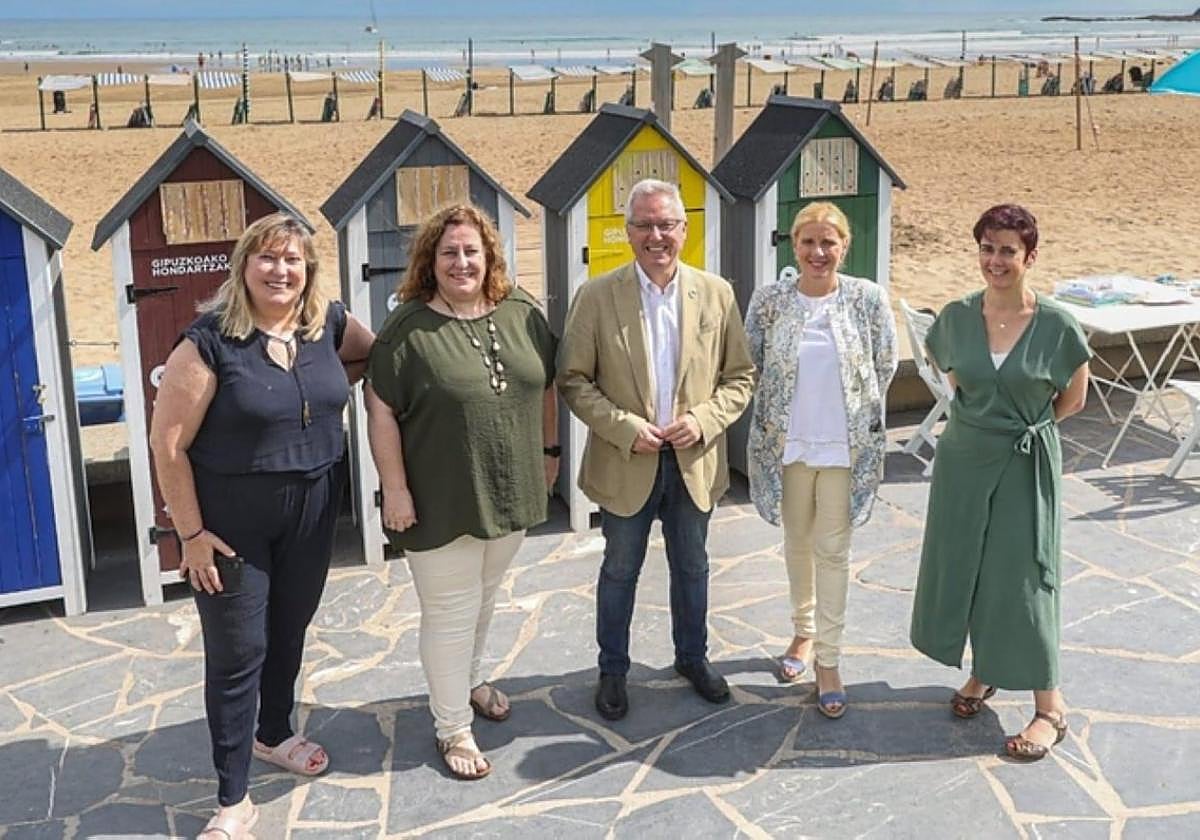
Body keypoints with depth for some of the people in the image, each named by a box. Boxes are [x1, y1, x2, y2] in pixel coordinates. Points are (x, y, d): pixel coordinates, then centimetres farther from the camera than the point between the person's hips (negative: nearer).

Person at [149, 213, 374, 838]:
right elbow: (167, 443, -16)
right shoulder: (210, 341, -18)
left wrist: (324, 390, 3)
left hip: (312, 514, 5)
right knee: (237, 652, 3)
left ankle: (274, 736, 46)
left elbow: (371, 353, 19)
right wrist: (191, 534, -14)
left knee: (290, 630, 21)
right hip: (232, 521, -5)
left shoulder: (329, 325, -4)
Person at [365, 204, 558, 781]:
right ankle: (453, 727, 21)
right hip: (440, 502, -5)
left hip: (509, 494, 5)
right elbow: (381, 413, -13)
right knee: (450, 612, 5)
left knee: (483, 597, 22)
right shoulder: (408, 328, -13)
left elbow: (545, 385, 12)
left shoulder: (522, 314, 1)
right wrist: (395, 490, -15)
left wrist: (549, 450, 13)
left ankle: (469, 680, 46)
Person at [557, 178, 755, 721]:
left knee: (691, 567, 19)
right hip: (626, 465, -2)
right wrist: (626, 429, -18)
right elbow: (574, 381, -7)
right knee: (619, 571, 13)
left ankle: (692, 657, 40)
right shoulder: (596, 296, -9)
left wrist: (704, 420, -14)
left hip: (695, 463, 2)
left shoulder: (716, 294, -3)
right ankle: (613, 670, 32)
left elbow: (740, 376, 2)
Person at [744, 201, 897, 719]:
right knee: (797, 541, 16)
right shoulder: (769, 300, -4)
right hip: (786, 442, 2)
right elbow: (751, 363, 7)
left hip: (844, 444, -2)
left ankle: (828, 659, 10)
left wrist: (854, 409, 8)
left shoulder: (868, 298, -7)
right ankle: (804, 632, 36)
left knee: (833, 550, 2)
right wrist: (785, 407, 9)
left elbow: (886, 364, 4)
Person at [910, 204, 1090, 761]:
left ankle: (1049, 710, 11)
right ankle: (982, 672, 36)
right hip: (964, 461, 4)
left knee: (1021, 576, -1)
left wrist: (1022, 425, 4)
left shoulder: (1056, 326, -13)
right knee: (961, 566, 13)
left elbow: (1073, 398, 1)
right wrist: (982, 418, 9)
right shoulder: (956, 318, -5)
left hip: (1025, 466, -4)